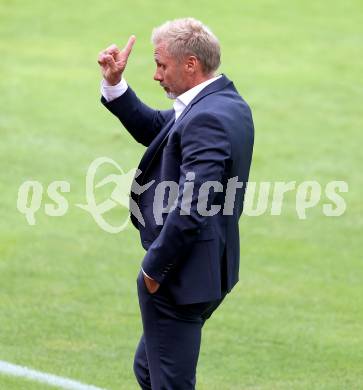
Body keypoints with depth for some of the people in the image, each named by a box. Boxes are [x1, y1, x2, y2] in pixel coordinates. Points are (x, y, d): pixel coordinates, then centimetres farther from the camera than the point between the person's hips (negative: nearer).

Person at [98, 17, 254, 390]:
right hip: (209, 271, 11)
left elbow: (191, 208, -27)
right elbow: (154, 129, 19)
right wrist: (114, 84, 7)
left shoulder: (206, 118, -23)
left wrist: (154, 268, -17)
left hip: (180, 277, -11)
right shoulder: (227, 103, 9)